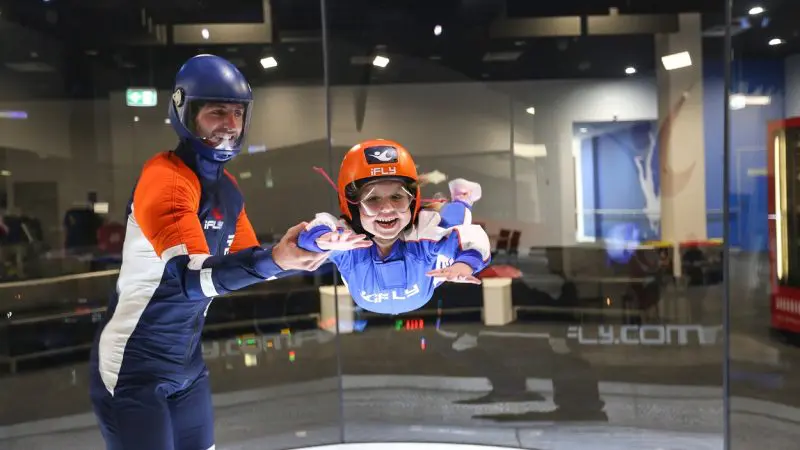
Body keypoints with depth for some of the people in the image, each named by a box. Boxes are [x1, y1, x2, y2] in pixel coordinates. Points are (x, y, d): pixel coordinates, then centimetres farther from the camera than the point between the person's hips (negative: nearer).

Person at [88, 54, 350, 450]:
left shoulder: (227, 188, 6)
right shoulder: (164, 178, -21)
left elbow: (243, 265, 7)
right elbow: (191, 277, -33)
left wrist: (298, 255, -11)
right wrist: (273, 259, -47)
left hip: (187, 363, 8)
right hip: (132, 367, -8)